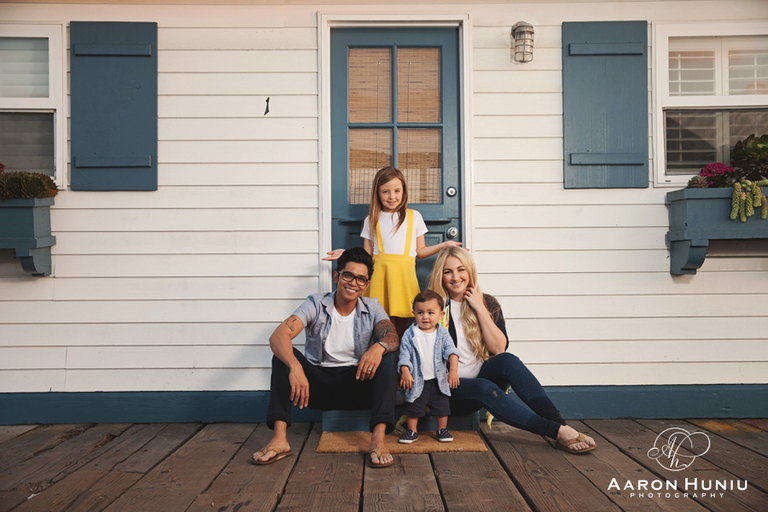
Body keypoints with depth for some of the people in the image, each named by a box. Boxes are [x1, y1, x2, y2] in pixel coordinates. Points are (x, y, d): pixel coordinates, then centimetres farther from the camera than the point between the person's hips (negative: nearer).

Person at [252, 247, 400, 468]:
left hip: (356, 385, 1)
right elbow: (277, 336, -20)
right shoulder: (316, 305, -4)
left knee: (389, 358, -24)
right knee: (284, 354, -23)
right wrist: (295, 367, -40)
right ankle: (279, 439, -31)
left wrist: (379, 347, -42)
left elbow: (392, 337, -17)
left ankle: (378, 439, -34)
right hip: (318, 384, 0)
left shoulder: (372, 308, 2)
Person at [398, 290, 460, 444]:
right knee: (413, 407, 8)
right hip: (417, 380, -1)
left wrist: (453, 370, -21)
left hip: (438, 380, 1)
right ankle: (412, 431, 23)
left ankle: (442, 430, 29)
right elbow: (404, 354, -6)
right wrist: (405, 372, -16)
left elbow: (451, 351, -9)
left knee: (442, 407, 11)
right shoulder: (410, 334, -6)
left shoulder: (442, 333, -3)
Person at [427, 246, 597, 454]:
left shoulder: (487, 302, 5)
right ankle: (558, 432, -37)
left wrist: (480, 309, -12)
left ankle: (560, 424, -35)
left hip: (484, 376, 3)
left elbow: (499, 349, -8)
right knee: (484, 388, -34)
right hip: (453, 389, -2)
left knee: (507, 360, -29)